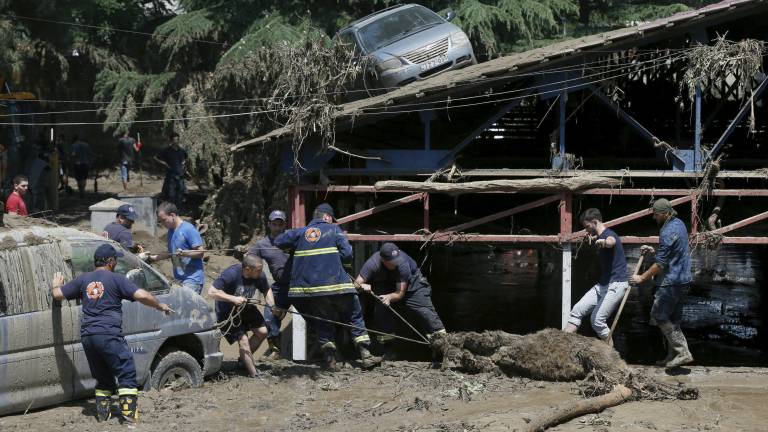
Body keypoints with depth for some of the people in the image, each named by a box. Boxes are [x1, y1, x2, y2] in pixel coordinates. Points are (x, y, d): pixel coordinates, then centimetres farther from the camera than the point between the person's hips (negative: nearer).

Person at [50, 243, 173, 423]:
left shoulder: (83, 279, 12)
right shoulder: (116, 279, -2)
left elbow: (58, 294, 15)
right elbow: (141, 296, -10)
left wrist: (56, 284, 38)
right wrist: (160, 306, 5)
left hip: (87, 336, 6)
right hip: (109, 334, -6)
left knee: (103, 377, 19)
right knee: (126, 374, 1)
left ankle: (103, 414, 17)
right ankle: (129, 414, -7)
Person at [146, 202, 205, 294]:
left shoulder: (188, 229, -12)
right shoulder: (171, 231, 14)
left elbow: (200, 253, -13)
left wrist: (184, 253, -27)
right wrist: (151, 258, 16)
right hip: (179, 279, 8)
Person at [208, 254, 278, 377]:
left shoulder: (259, 276, -15)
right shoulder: (231, 274, -34)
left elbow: (267, 290, 4)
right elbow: (211, 292, -36)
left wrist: (272, 305, -13)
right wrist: (233, 299, -42)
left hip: (245, 308, 7)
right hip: (227, 312, -7)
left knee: (262, 331, 1)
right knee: (243, 340, -15)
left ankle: (244, 359, 22)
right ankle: (254, 375, -6)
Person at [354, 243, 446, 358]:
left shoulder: (403, 263, -37)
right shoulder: (373, 263, -33)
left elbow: (400, 293, -33)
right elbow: (357, 283, -32)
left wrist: (389, 297, -53)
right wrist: (363, 286, -54)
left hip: (411, 280, -2)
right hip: (385, 285, 2)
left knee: (424, 308, -15)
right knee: (380, 308, -18)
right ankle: (386, 348, -6)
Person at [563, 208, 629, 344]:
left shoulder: (608, 234, -16)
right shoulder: (600, 237, 15)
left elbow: (612, 241, -44)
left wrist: (604, 242, -65)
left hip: (616, 284, -10)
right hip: (602, 284, 10)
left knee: (597, 320, -15)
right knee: (577, 310, -2)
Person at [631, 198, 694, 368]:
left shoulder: (668, 232, -20)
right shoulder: (679, 224, 11)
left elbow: (660, 264, -19)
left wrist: (642, 278, -10)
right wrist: (654, 251, 16)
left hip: (671, 282, -10)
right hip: (682, 280, 10)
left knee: (659, 316, -4)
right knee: (673, 319, 13)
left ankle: (682, 352, -7)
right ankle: (673, 355, 16)